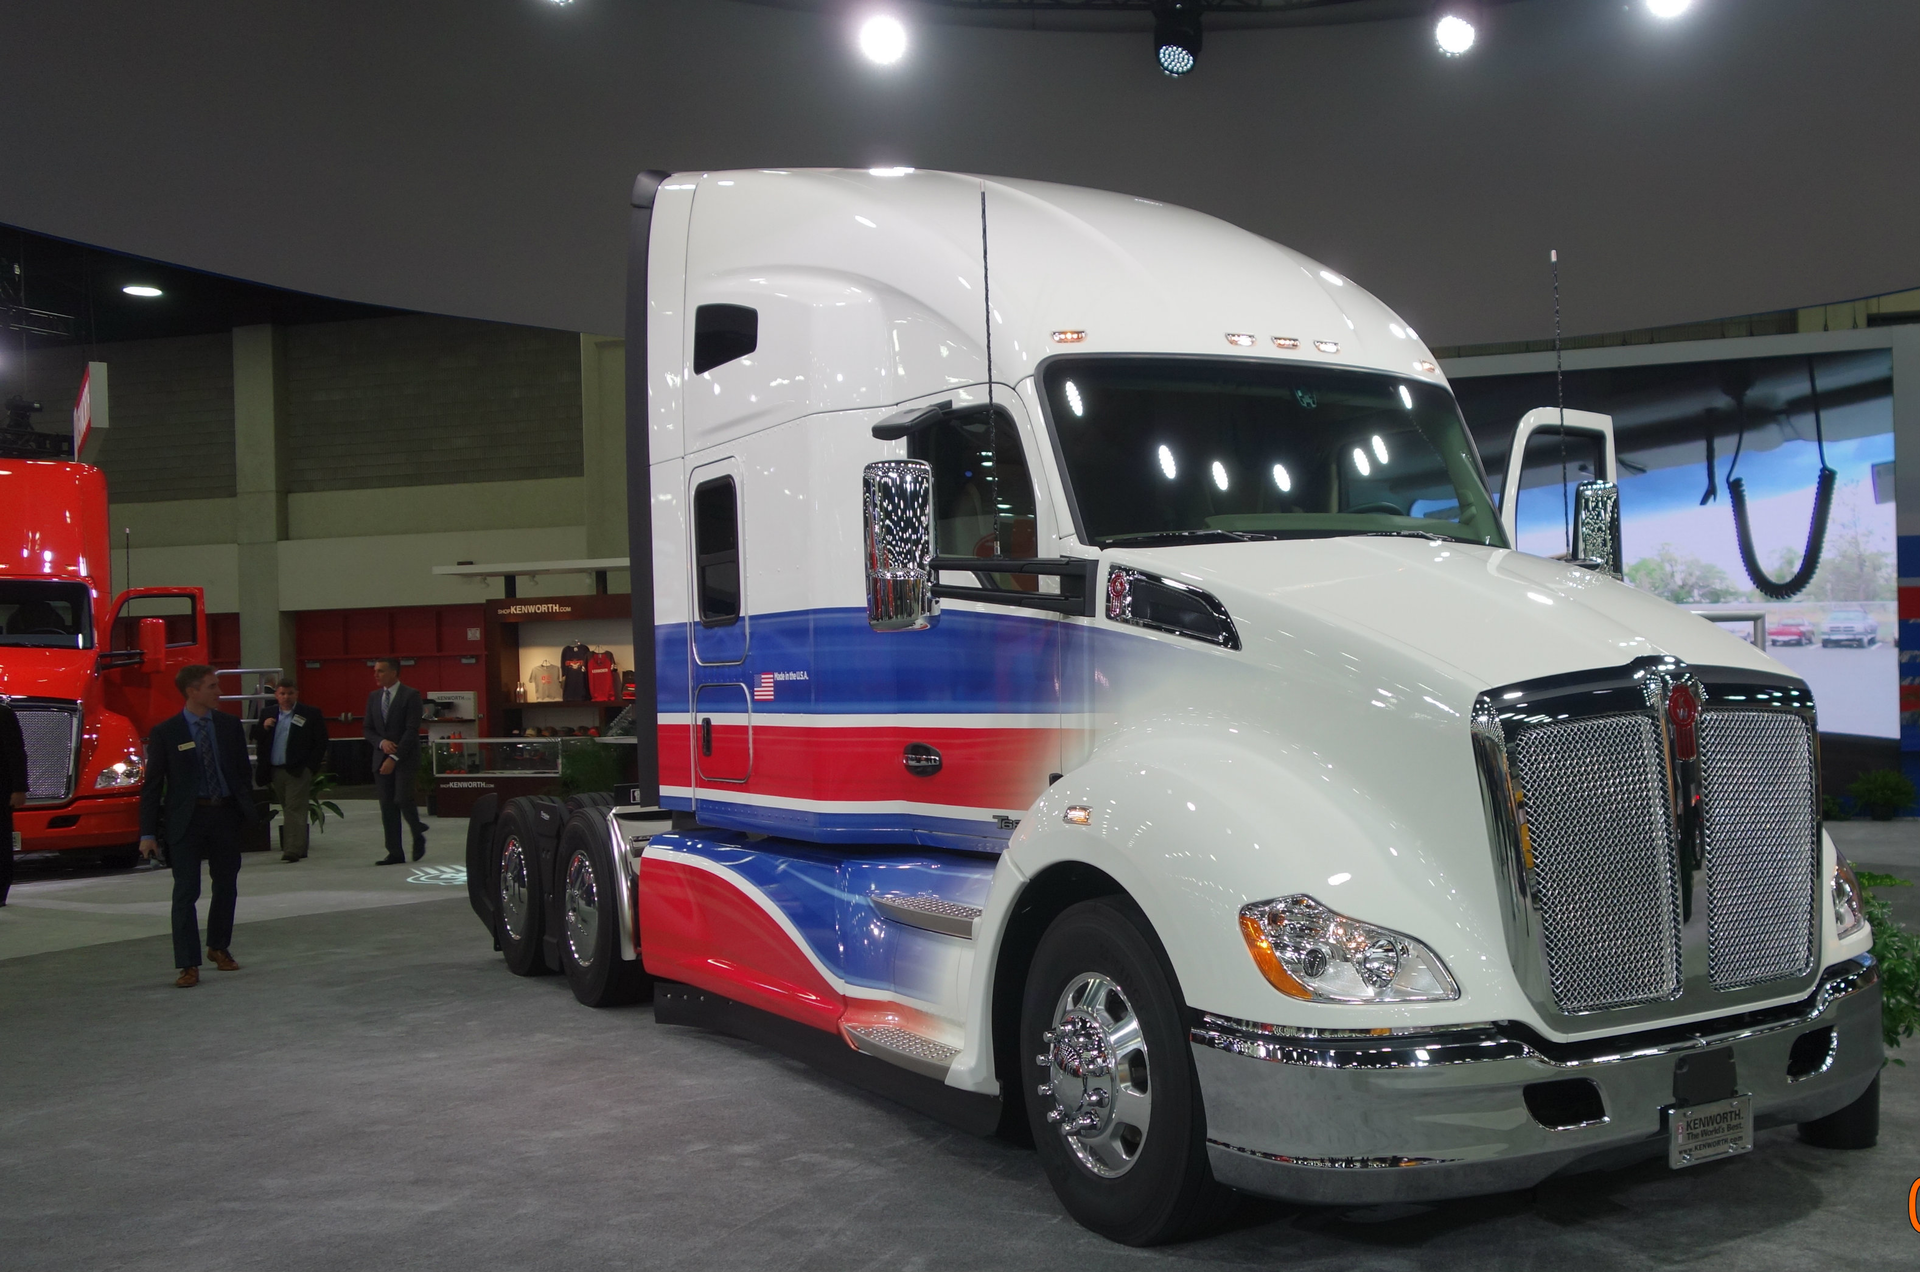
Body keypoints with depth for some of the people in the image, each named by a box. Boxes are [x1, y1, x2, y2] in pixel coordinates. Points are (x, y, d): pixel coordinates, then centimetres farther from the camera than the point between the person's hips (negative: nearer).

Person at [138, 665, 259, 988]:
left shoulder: (231, 726, 6)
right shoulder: (165, 732, -4)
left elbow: (243, 772, 12)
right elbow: (152, 784, -3)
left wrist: (247, 813, 4)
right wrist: (148, 833, -7)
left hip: (225, 815, 4)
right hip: (186, 819, -3)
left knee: (226, 886, 13)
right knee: (185, 892, -5)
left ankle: (219, 947, 33)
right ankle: (188, 965, -1)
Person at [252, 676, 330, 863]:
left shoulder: (311, 714, -2)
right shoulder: (268, 714, 12)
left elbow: (321, 743, -3)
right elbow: (257, 740, 10)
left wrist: (311, 767, -9)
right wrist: (264, 728, -10)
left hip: (298, 771, -5)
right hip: (275, 771, 5)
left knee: (295, 810, -10)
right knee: (288, 811, 11)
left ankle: (293, 849, -15)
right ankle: (298, 848, 19)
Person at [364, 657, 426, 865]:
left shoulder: (411, 695, -5)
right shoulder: (373, 697, 13)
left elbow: (412, 730, -12)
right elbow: (368, 730, 13)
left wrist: (394, 758, -17)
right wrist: (382, 743, -9)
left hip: (404, 758, -5)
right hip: (382, 758, 5)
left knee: (402, 799, -16)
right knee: (387, 806, 2)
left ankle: (418, 835, 10)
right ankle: (395, 853, 5)